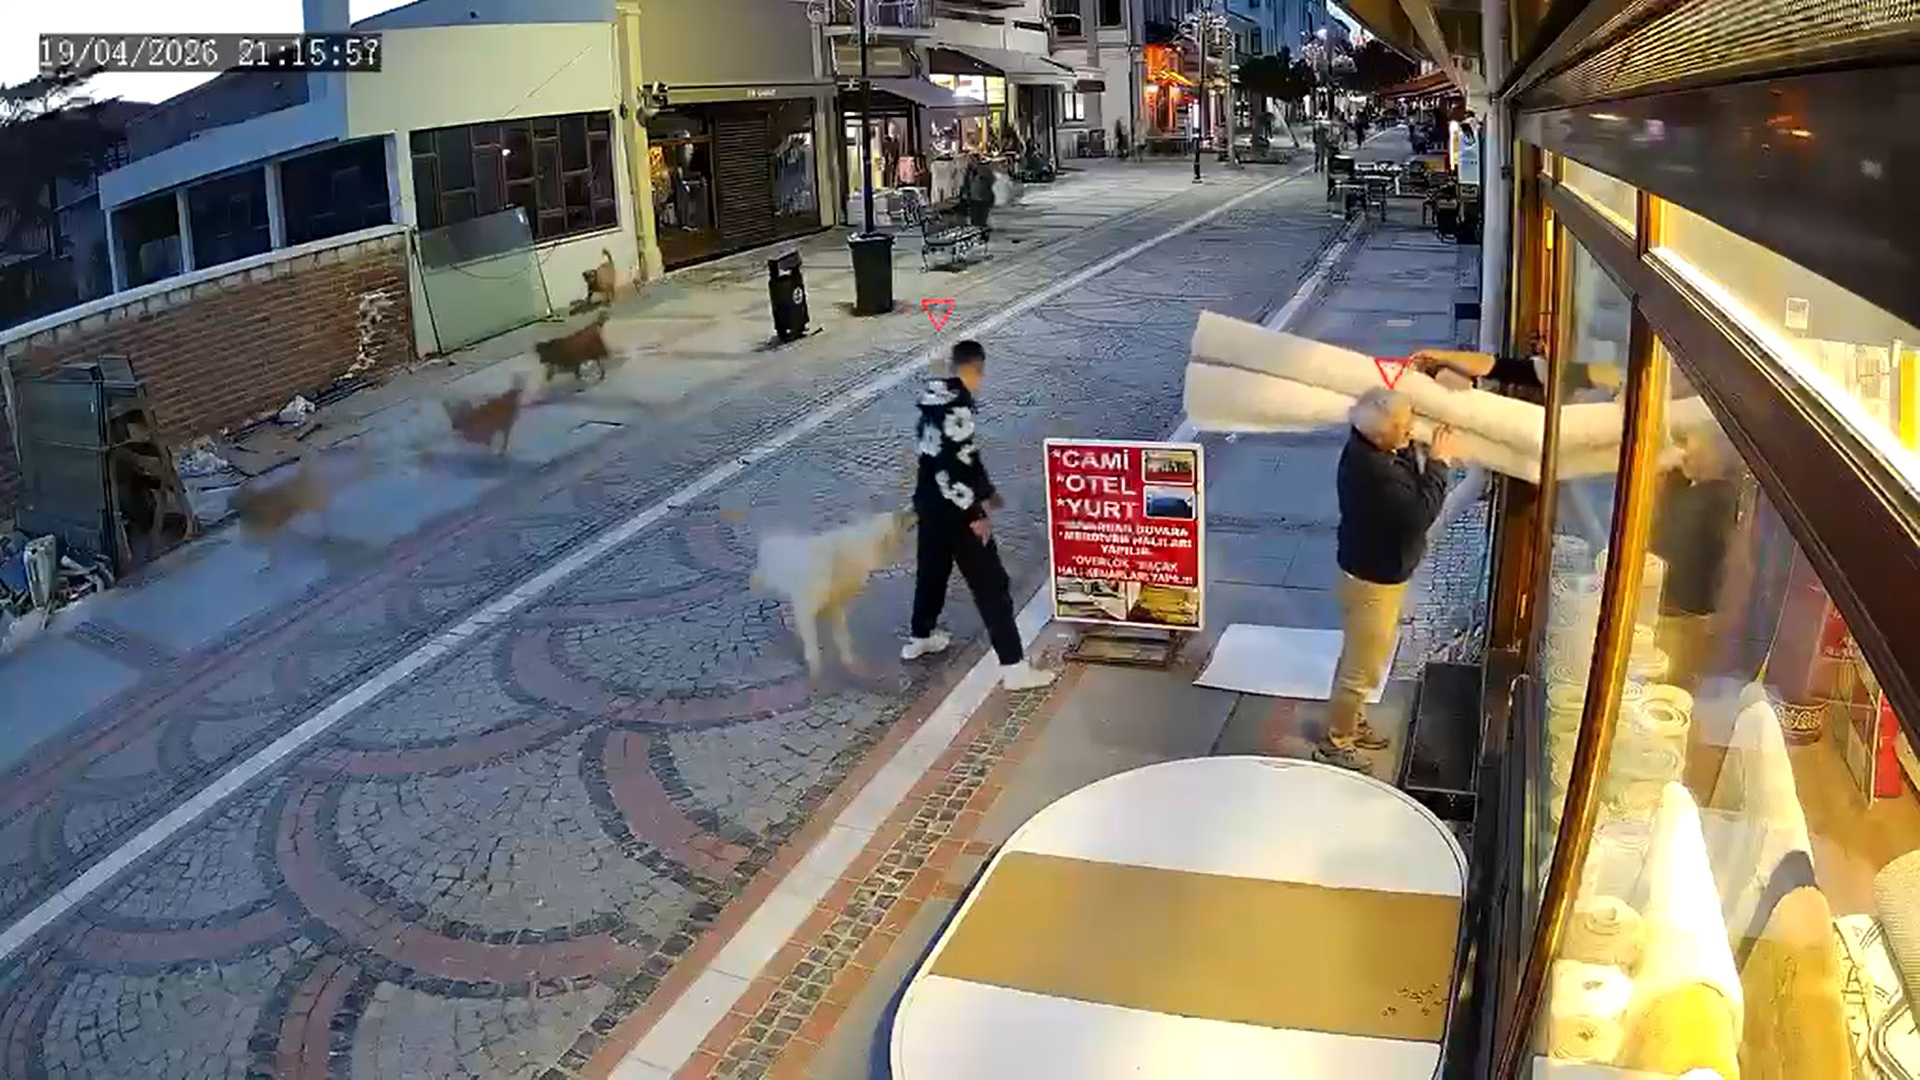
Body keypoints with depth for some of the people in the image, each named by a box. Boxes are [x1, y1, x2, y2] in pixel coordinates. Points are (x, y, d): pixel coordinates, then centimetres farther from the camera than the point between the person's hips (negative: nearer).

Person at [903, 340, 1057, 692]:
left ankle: (920, 638, 46)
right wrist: (975, 513, -19)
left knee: (932, 570, 27)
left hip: (929, 500, 9)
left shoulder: (937, 395, 9)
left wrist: (985, 490, 29)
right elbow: (954, 463, -26)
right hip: (952, 508, -9)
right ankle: (1013, 667, -2)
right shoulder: (957, 402, -21)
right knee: (991, 585, -4)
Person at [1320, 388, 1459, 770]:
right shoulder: (1374, 471, -34)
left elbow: (1408, 492, 8)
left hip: (1376, 569, 9)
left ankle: (1351, 721, 43)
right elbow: (1419, 514, -32)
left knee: (1360, 656, 25)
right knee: (1363, 665, 6)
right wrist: (1438, 463, -23)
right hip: (1374, 577, -9)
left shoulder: (1368, 447, -5)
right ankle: (1335, 743, 21)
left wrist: (1428, 459, -8)